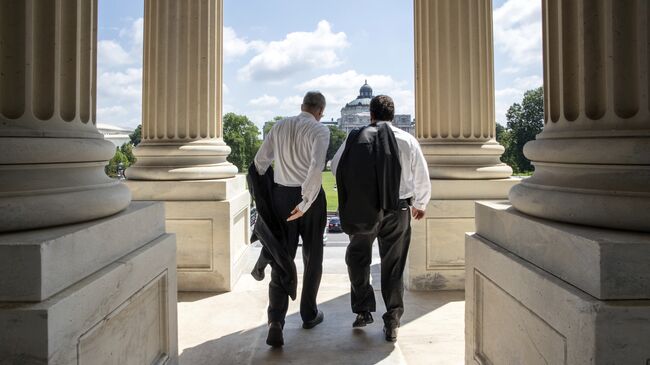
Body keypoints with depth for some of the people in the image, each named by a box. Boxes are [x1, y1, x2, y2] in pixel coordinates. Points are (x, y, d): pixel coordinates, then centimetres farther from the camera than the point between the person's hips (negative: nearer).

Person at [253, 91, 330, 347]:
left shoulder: (280, 127, 5)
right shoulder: (320, 130, -8)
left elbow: (260, 162, 5)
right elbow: (317, 167, -23)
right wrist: (305, 202, -20)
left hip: (281, 194, 3)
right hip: (309, 195, -3)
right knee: (312, 257, 16)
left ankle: (276, 321, -7)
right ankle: (309, 314, 29)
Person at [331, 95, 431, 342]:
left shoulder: (355, 138, -4)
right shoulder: (407, 140, -3)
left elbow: (335, 167, 7)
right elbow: (422, 178, 3)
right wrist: (420, 204, 21)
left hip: (361, 210, 0)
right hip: (397, 211, 0)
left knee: (357, 258, 22)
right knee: (393, 266, 12)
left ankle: (363, 311, 25)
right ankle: (392, 323, 17)